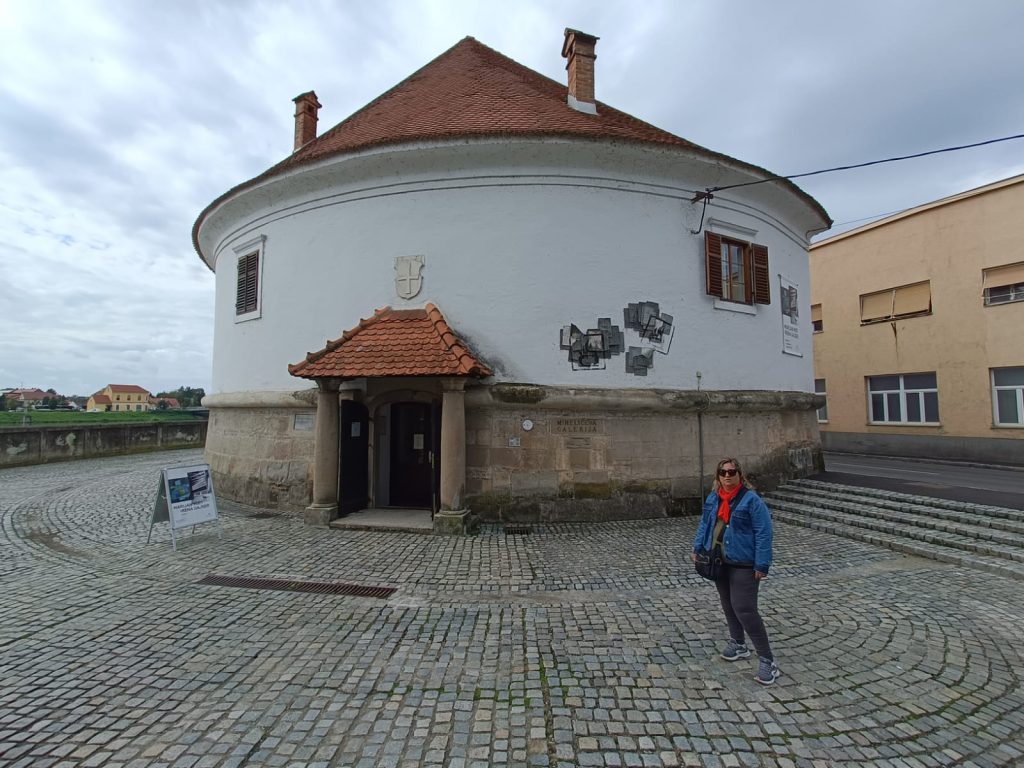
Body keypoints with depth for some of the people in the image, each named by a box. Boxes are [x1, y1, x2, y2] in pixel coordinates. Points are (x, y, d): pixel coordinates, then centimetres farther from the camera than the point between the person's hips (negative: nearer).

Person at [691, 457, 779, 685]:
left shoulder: (751, 500, -17)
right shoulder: (712, 498, 4)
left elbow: (764, 534, -17)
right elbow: (705, 524, 14)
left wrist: (761, 565, -19)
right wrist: (697, 548, 10)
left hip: (743, 565, -7)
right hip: (719, 562, 7)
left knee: (745, 610, -9)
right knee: (728, 605, 19)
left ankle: (767, 661, 4)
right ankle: (738, 645, 38)